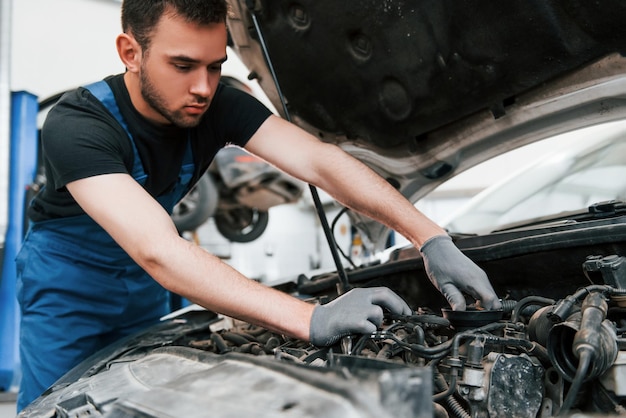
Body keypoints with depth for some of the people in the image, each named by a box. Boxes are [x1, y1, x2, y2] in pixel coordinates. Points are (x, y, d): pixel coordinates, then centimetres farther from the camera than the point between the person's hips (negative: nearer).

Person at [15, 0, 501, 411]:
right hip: (68, 278, -4)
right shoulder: (77, 126, -36)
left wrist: (433, 239, -41)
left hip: (142, 283, 5)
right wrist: (311, 320, -57)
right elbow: (158, 252, -48)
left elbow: (321, 162, -29)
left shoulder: (218, 106, -20)